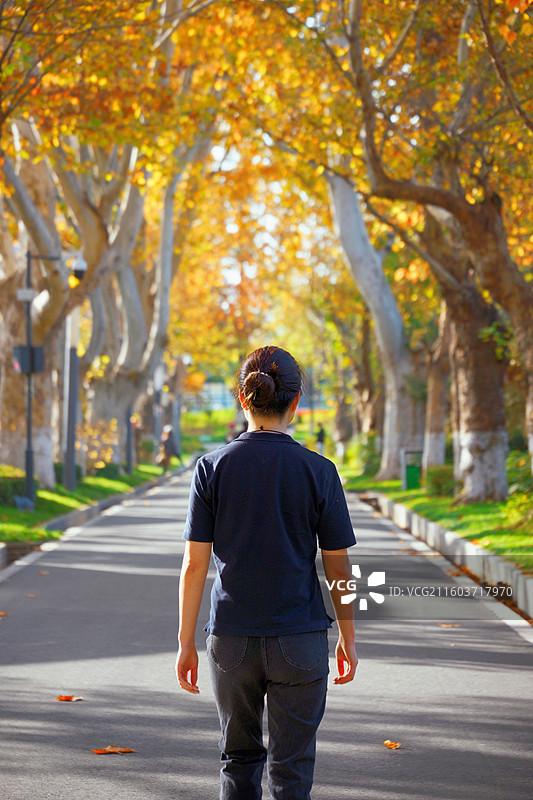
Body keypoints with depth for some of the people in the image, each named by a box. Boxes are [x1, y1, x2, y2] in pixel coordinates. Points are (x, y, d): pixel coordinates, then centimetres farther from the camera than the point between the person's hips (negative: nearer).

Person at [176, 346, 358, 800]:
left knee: (240, 759, 19)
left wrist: (186, 642, 3)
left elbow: (195, 564, -4)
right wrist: (348, 637, 10)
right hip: (299, 641, -1)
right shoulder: (318, 472, -6)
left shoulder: (212, 468, -4)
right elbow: (338, 566, -2)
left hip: (231, 638, 1)